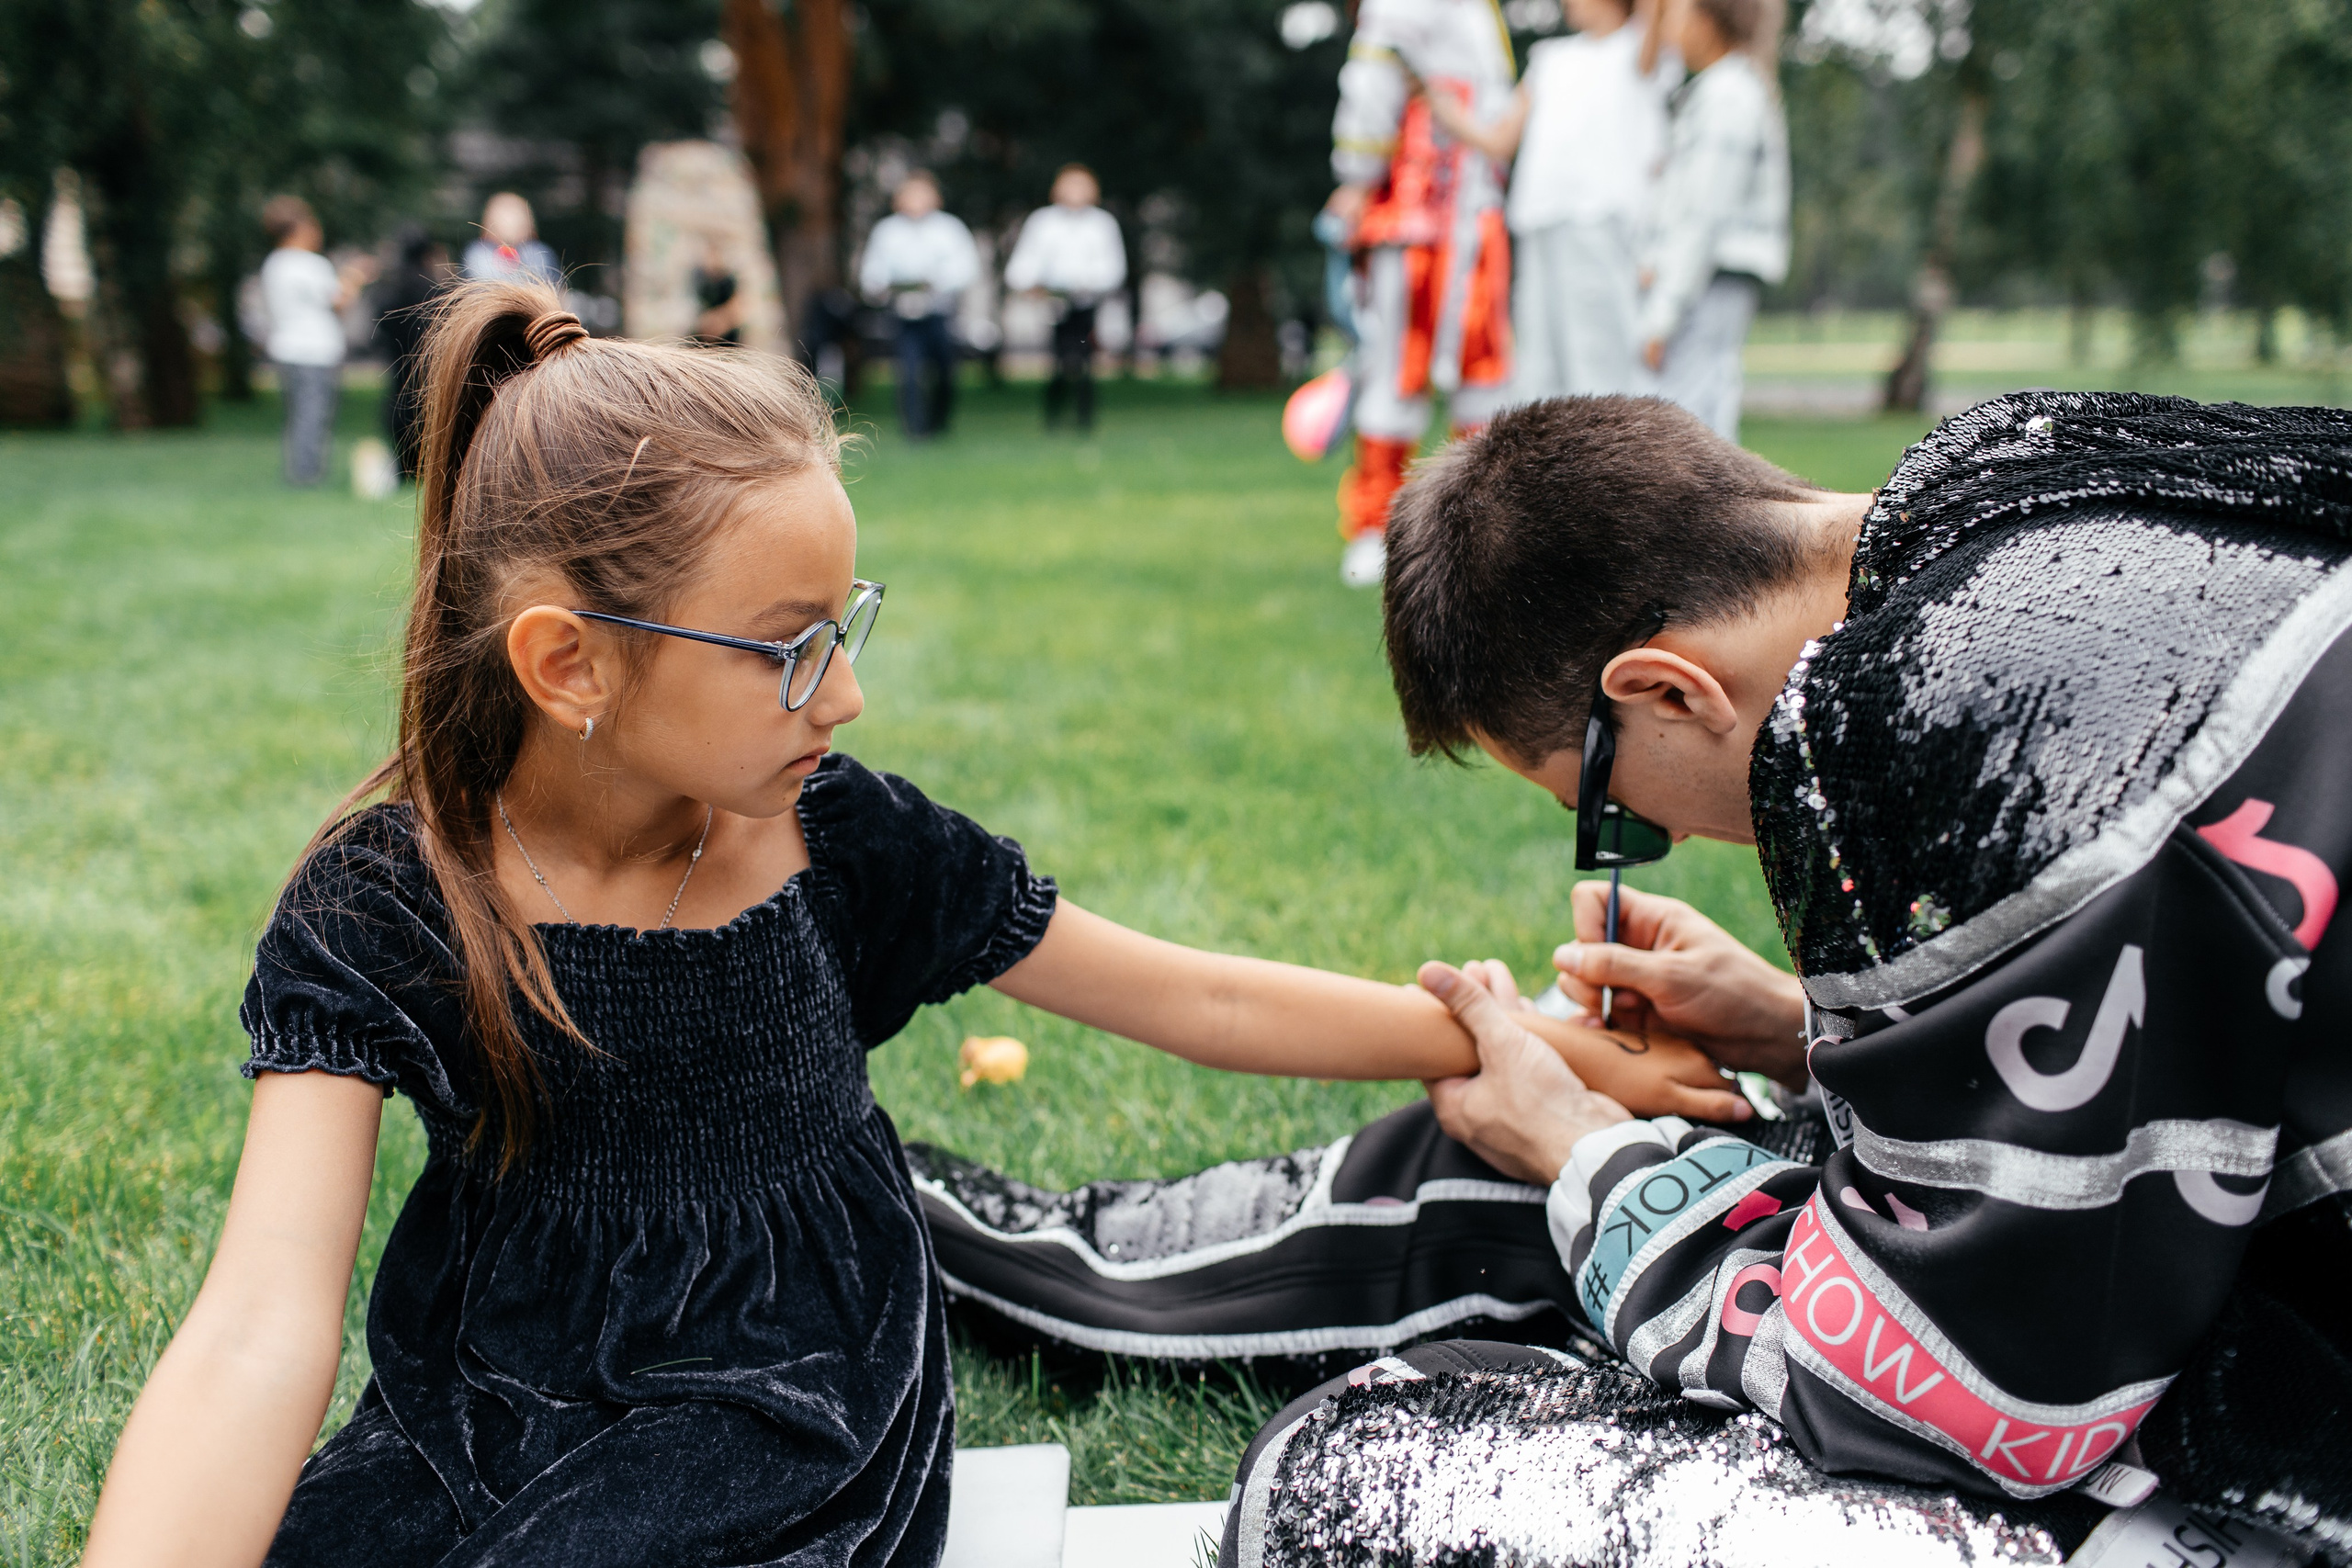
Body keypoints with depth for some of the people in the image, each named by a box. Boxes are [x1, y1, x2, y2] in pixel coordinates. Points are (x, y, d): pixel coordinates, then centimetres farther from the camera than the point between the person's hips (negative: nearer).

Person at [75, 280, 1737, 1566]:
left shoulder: (838, 841, -8)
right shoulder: (384, 905, -11)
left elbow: (1196, 1000, 0)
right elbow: (264, 1325, -22)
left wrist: (1549, 1043, -1)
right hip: (474, 1425, 1)